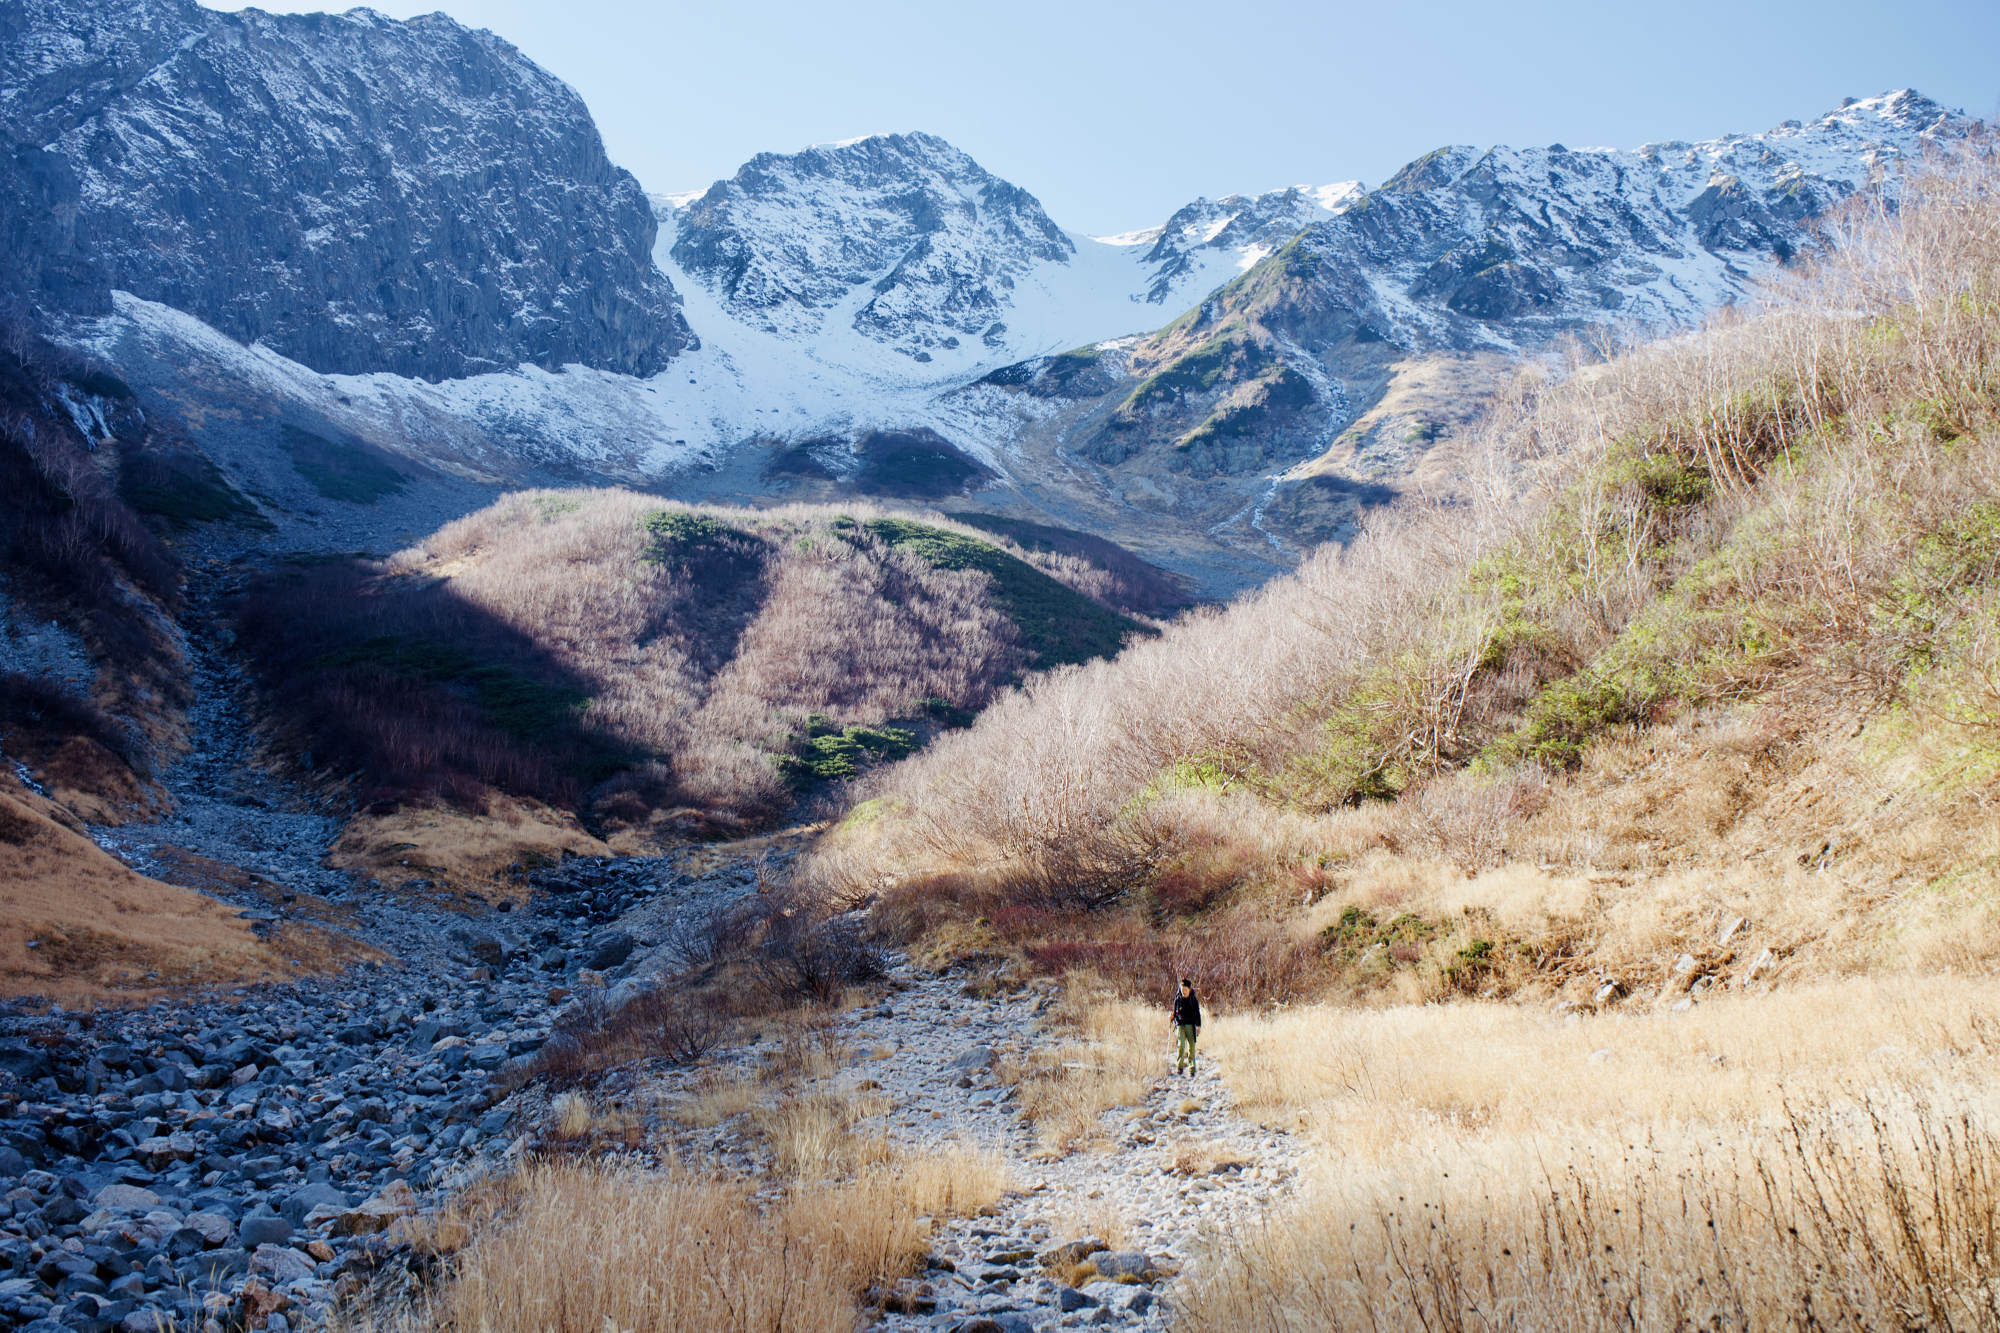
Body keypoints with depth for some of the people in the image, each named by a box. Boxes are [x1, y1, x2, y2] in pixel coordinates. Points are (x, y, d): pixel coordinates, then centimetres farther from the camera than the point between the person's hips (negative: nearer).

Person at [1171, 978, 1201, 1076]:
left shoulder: (1193, 1000, 6)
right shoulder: (1177, 999, 9)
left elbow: (1197, 1013, 10)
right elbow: (1175, 1012, 17)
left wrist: (1199, 1026, 4)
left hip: (1191, 1025, 0)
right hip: (1180, 1024, 0)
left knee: (1191, 1046, -3)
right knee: (1181, 1045, -14)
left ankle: (1192, 1068, 4)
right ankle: (1179, 1066, -2)